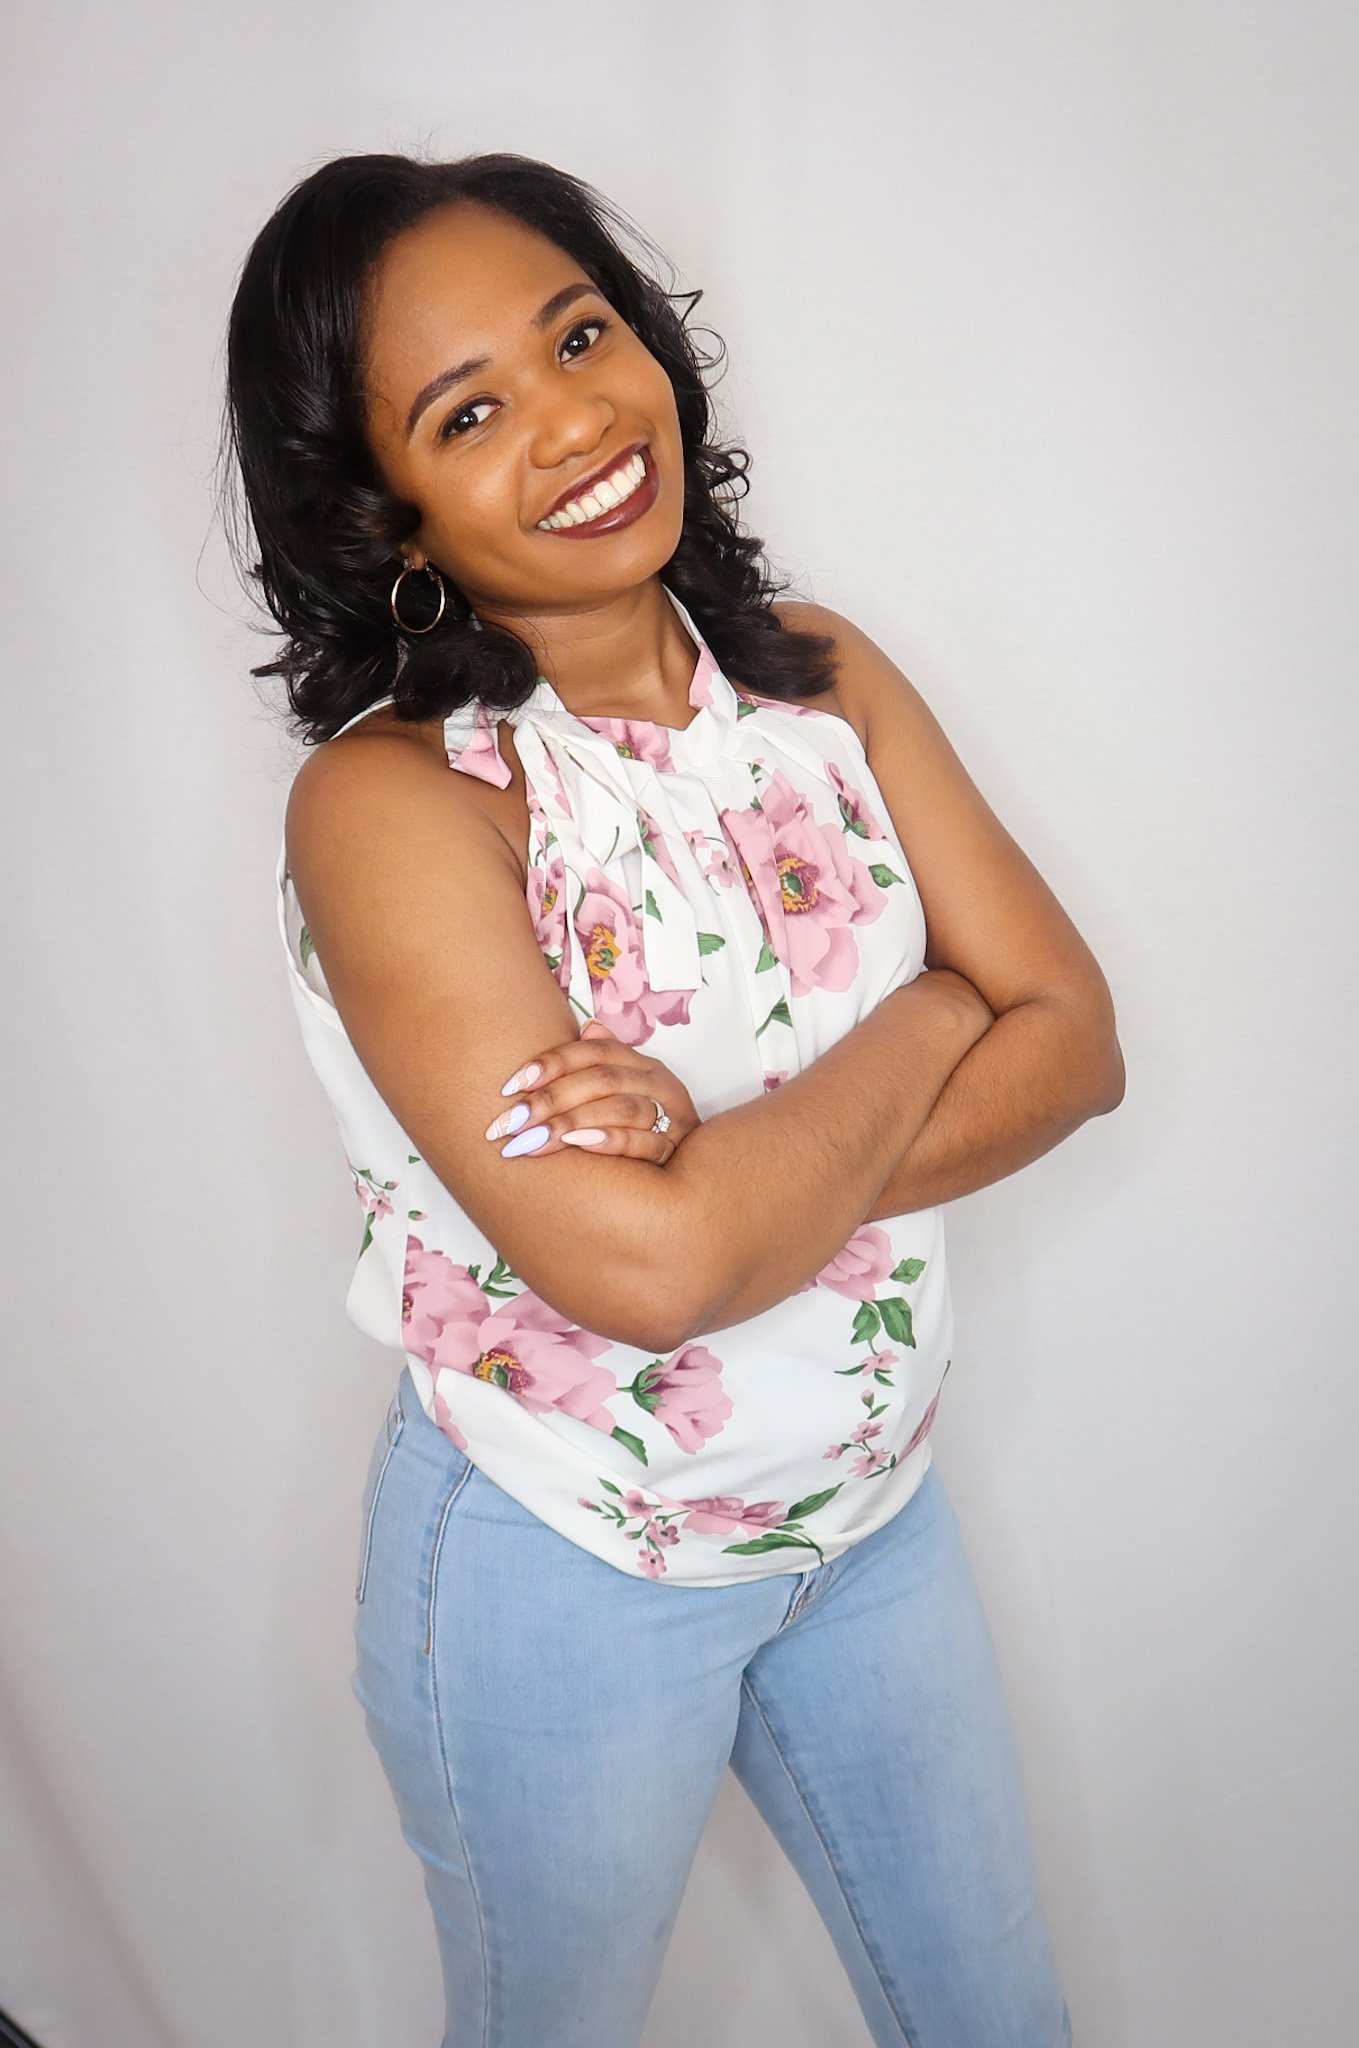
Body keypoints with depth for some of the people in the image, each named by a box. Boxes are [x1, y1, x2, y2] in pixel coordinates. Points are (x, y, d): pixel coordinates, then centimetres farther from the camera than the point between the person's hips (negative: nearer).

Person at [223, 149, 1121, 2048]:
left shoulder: (824, 677, -4)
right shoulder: (388, 800, -23)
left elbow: (1074, 1039, -9)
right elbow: (643, 1264, -32)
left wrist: (736, 1159, -26)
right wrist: (922, 1032, -16)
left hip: (875, 1505, 5)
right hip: (565, 1571, -5)